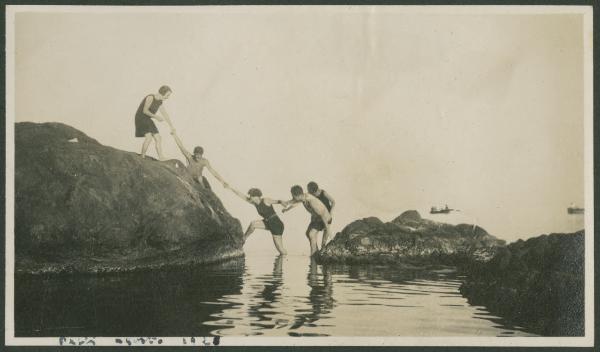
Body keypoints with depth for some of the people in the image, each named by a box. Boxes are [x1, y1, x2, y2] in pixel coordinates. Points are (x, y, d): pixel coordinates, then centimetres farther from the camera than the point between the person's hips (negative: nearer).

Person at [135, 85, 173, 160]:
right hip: (140, 118, -9)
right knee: (149, 137, -23)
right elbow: (145, 111, -21)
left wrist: (172, 127, 15)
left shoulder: (160, 102, 7)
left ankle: (161, 158, 5)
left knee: (158, 138, 3)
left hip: (147, 120, 9)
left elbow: (165, 114, 13)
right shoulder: (150, 97, -18)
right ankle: (142, 157, -14)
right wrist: (156, 116, -19)